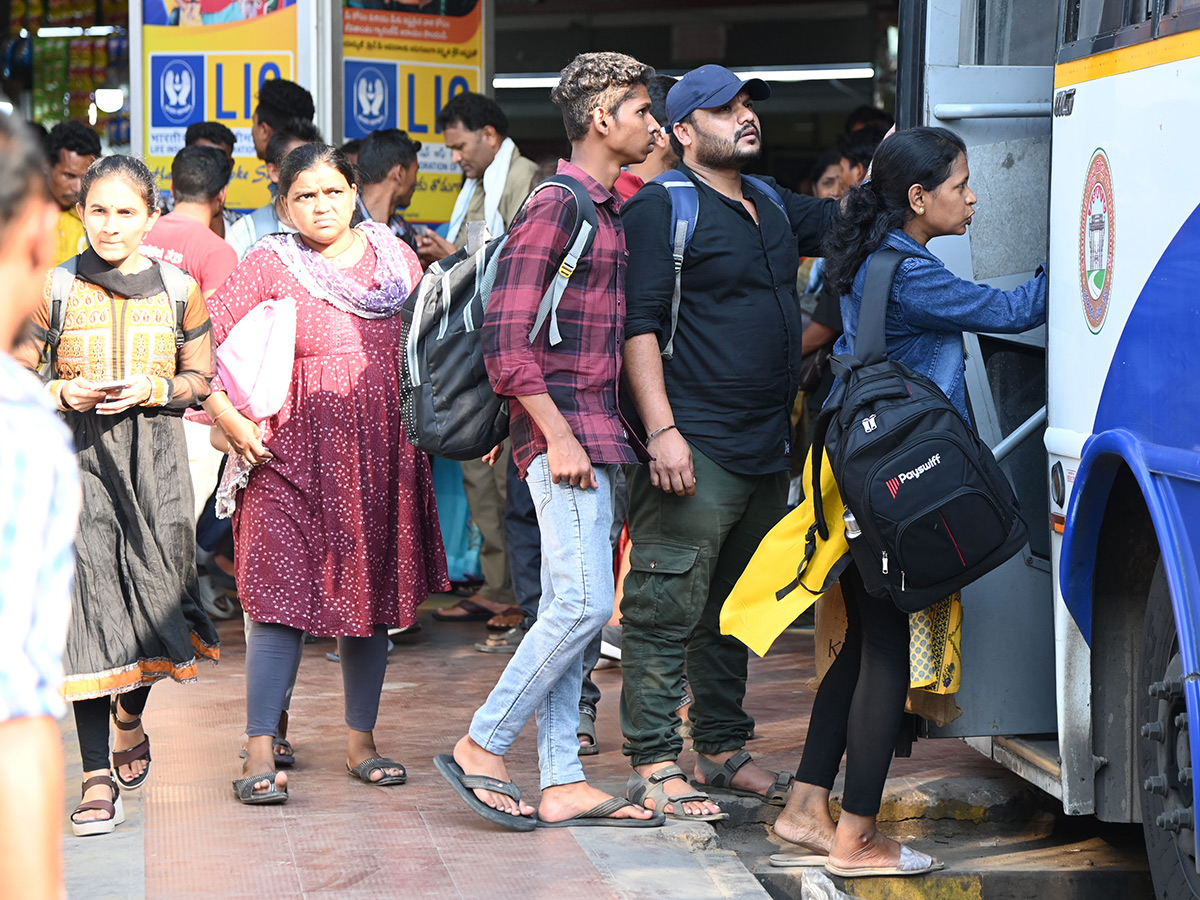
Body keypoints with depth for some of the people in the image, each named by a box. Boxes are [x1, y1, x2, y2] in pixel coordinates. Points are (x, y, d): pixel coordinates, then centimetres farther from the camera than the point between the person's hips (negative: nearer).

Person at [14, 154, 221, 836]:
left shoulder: (178, 289, 4)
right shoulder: (55, 288, 0)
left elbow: (201, 379, 10)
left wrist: (153, 390, -10)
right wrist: (65, 394, -14)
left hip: (156, 457, 2)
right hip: (78, 454, -1)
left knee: (156, 595, 1)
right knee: (88, 597, -9)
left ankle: (132, 717, 35)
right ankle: (97, 777, -5)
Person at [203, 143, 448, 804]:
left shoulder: (396, 257, 9)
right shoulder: (267, 265, -3)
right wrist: (228, 419, -10)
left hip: (383, 456, 4)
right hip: (293, 455, -4)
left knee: (372, 596, 8)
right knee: (283, 598, -8)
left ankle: (360, 741, 19)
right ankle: (260, 751, -4)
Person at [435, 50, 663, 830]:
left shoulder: (610, 210, 17)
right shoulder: (556, 207, -11)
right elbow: (507, 335, -17)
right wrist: (557, 436, -19)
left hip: (594, 433, 9)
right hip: (564, 429, -9)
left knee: (567, 610, 8)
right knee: (583, 605, -12)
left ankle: (564, 783, 11)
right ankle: (482, 749, -1)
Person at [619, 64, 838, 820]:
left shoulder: (773, 207, 17)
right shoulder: (662, 207, -7)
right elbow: (640, 325, -14)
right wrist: (662, 430, -21)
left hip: (767, 447, 8)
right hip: (697, 447, -8)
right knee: (668, 609, -5)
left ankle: (724, 748, 26)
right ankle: (654, 764, -1)